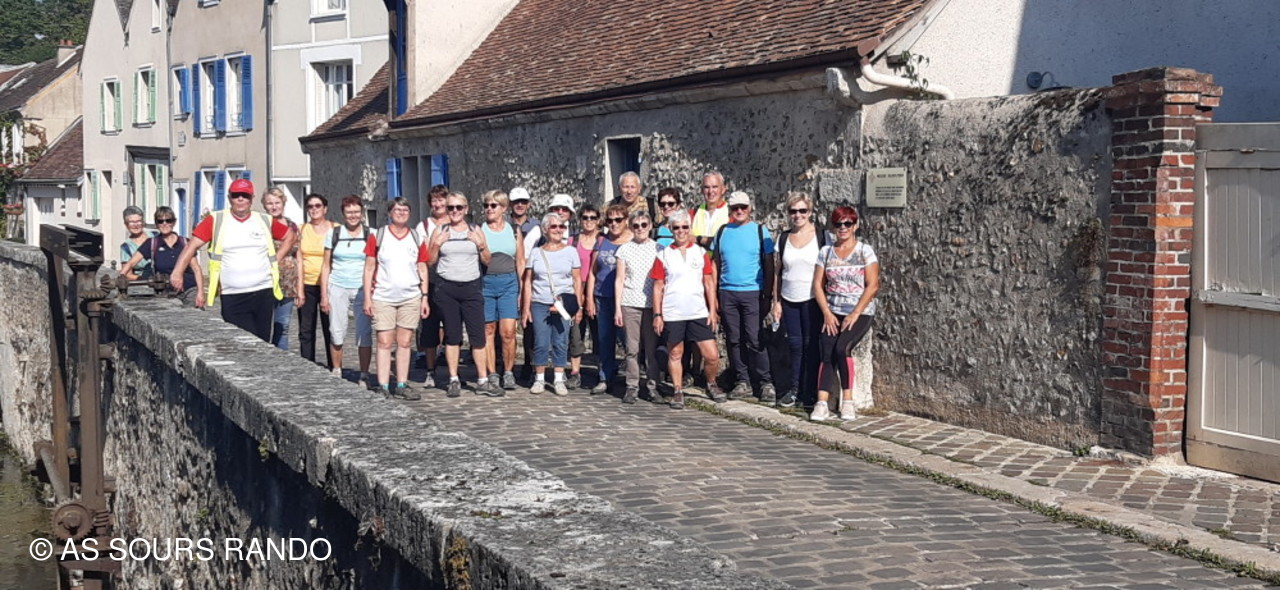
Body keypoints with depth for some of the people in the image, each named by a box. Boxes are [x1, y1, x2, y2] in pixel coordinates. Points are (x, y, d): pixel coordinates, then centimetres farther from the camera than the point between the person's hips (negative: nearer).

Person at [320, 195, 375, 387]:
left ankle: (364, 375, 3)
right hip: (337, 288, 1)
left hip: (362, 289, -1)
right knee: (336, 332, 2)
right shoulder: (334, 234, 7)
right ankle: (336, 372, 16)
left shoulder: (370, 235, 4)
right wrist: (324, 295, 4)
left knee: (364, 332, -5)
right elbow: (326, 267, 9)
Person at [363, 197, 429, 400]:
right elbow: (369, 269, 2)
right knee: (384, 342, -3)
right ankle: (383, 387, 0)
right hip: (383, 298, -2)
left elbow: (422, 270, 13)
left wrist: (425, 297, 6)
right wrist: (367, 298, -4)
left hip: (411, 298, 2)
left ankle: (401, 386, 11)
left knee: (405, 342, 5)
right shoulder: (377, 237, 3)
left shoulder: (417, 238, 10)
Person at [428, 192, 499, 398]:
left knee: (478, 335, -4)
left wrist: (481, 245, -7)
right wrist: (437, 244, -7)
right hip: (446, 288, 0)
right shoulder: (440, 231, 8)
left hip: (471, 288, 0)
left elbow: (487, 261, 10)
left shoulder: (476, 231, 9)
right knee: (452, 335, 4)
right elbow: (431, 261, 9)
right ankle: (454, 380, 11)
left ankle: (482, 381, 1)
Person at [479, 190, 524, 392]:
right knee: (488, 331, 2)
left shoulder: (514, 230, 10)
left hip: (508, 282, 0)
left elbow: (520, 262, 11)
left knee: (508, 331, -8)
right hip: (485, 282, 0)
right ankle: (491, 374, 9)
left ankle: (508, 372, 4)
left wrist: (522, 289, 5)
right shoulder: (478, 230, 6)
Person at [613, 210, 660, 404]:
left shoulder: (657, 249, 7)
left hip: (652, 304, 0)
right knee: (632, 348, 0)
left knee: (652, 348, 1)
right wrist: (617, 308, 1)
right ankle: (632, 387, 7)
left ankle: (652, 386, 10)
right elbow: (619, 280, 7)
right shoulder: (625, 249, 6)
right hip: (630, 305, 0)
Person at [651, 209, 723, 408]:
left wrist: (712, 310, 4)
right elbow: (658, 287, 4)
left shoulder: (701, 252, 8)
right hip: (672, 315, -1)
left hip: (699, 313, 1)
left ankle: (711, 385, 22)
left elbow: (709, 283, 10)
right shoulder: (663, 255, 4)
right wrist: (657, 314, -1)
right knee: (675, 354, 6)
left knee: (712, 356, -2)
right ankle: (678, 392, 19)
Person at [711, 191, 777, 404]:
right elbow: (715, 264, 13)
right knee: (733, 340, 5)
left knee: (754, 341, -8)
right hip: (727, 293, 3)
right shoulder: (722, 232, 11)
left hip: (752, 292, -3)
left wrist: (767, 296, -3)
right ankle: (742, 382, 14)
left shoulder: (760, 231, 3)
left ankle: (766, 383, -1)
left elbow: (769, 266, 3)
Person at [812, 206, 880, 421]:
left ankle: (848, 401, -13)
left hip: (860, 313, -3)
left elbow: (873, 285, -7)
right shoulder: (826, 251, 9)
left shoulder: (865, 251, -1)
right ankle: (822, 404, -17)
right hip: (833, 313, 3)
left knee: (842, 347, -25)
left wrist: (855, 314, -13)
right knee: (827, 354, -14)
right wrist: (827, 313, -4)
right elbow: (818, 285, 7)